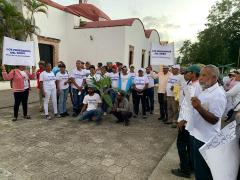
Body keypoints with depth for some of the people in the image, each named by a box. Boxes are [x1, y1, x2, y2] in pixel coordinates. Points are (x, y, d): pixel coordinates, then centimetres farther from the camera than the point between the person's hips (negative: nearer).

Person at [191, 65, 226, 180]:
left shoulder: (218, 95, -22)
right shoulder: (204, 90, 7)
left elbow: (214, 120, -25)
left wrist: (199, 107, -38)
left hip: (206, 139, -9)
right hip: (197, 135, 9)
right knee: (198, 166, 25)